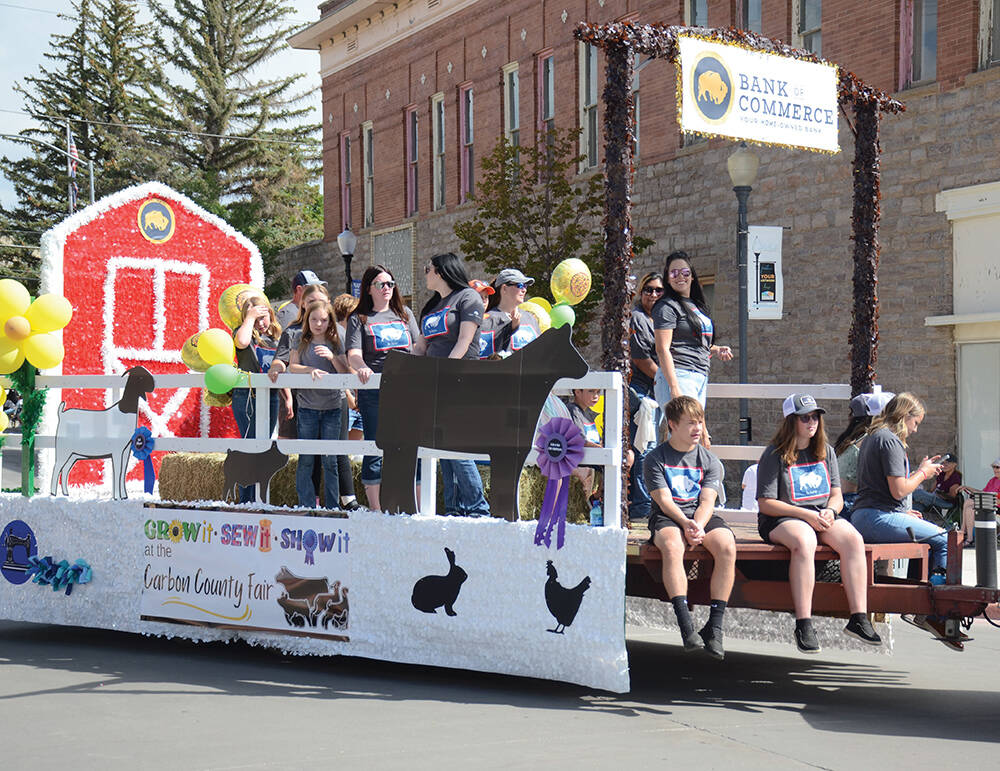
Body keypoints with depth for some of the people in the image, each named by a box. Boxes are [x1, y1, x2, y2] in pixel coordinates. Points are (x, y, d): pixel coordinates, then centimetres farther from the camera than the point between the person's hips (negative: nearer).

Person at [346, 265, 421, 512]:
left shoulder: (405, 314, 18)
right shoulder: (359, 319, 8)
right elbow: (353, 354, -4)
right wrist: (362, 367, -25)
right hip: (374, 392, -3)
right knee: (375, 451, -1)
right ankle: (376, 509, 5)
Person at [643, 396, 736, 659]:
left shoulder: (710, 461, 12)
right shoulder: (655, 459, 5)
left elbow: (707, 501, -1)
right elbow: (664, 500, -6)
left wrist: (698, 527, -22)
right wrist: (686, 523, -24)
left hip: (703, 517, 3)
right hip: (667, 518, -2)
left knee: (727, 546, -30)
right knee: (672, 546, -38)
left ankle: (715, 626, -26)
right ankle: (685, 624, -40)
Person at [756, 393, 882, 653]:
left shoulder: (825, 451, 15)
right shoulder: (774, 455, -2)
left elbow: (836, 495, 16)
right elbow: (765, 504, -7)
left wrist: (830, 511, -8)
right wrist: (806, 515, -15)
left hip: (822, 518, 5)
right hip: (782, 520, -5)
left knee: (853, 539, -26)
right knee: (804, 541, -39)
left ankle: (859, 618, -28)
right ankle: (804, 625, -40)